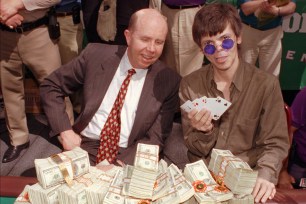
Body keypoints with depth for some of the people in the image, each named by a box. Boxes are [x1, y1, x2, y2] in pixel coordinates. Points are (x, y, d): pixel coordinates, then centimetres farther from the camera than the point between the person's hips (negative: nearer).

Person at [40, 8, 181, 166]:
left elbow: (154, 138, -4)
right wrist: (65, 131, -5)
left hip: (126, 158, 0)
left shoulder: (169, 82, -5)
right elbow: (51, 86, 6)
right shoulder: (96, 54, -4)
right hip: (83, 146, 0)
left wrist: (119, 165, -17)